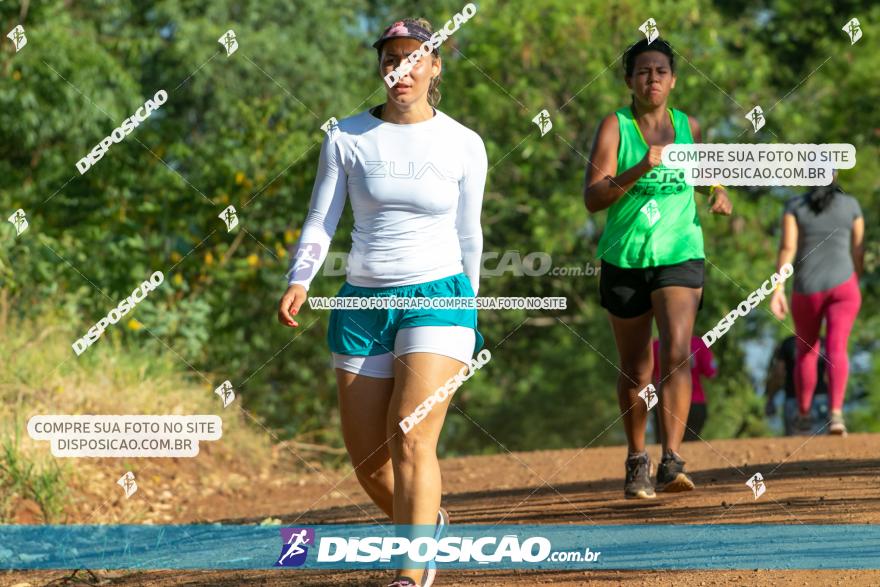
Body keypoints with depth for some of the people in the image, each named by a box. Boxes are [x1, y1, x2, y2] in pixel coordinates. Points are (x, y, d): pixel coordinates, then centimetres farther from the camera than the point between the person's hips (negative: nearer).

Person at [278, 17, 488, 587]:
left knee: (412, 439, -21)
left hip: (436, 299, -3)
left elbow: (468, 234, 11)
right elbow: (320, 221, 1)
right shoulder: (346, 138, 1)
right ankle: (430, 523, 36)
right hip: (363, 304, 3)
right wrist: (299, 282, -16)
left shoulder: (464, 145, 1)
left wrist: (469, 306, 17)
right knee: (367, 461, 7)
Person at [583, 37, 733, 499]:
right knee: (634, 370, 9)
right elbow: (592, 198, -15)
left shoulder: (689, 127, 5)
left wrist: (719, 193, 7)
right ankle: (637, 462, 28)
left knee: (676, 354, -19)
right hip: (625, 258, -1)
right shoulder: (615, 127, -5)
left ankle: (672, 462, -25)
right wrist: (638, 170, -28)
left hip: (680, 255, 1)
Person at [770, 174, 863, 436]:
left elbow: (787, 246, -10)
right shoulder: (851, 204, 2)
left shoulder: (794, 205, -1)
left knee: (806, 350, 19)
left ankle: (803, 415, 29)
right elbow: (858, 250, 6)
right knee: (836, 349, -9)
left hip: (807, 289, 1)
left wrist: (777, 289, -11)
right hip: (842, 285, -1)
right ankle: (836, 414, -28)